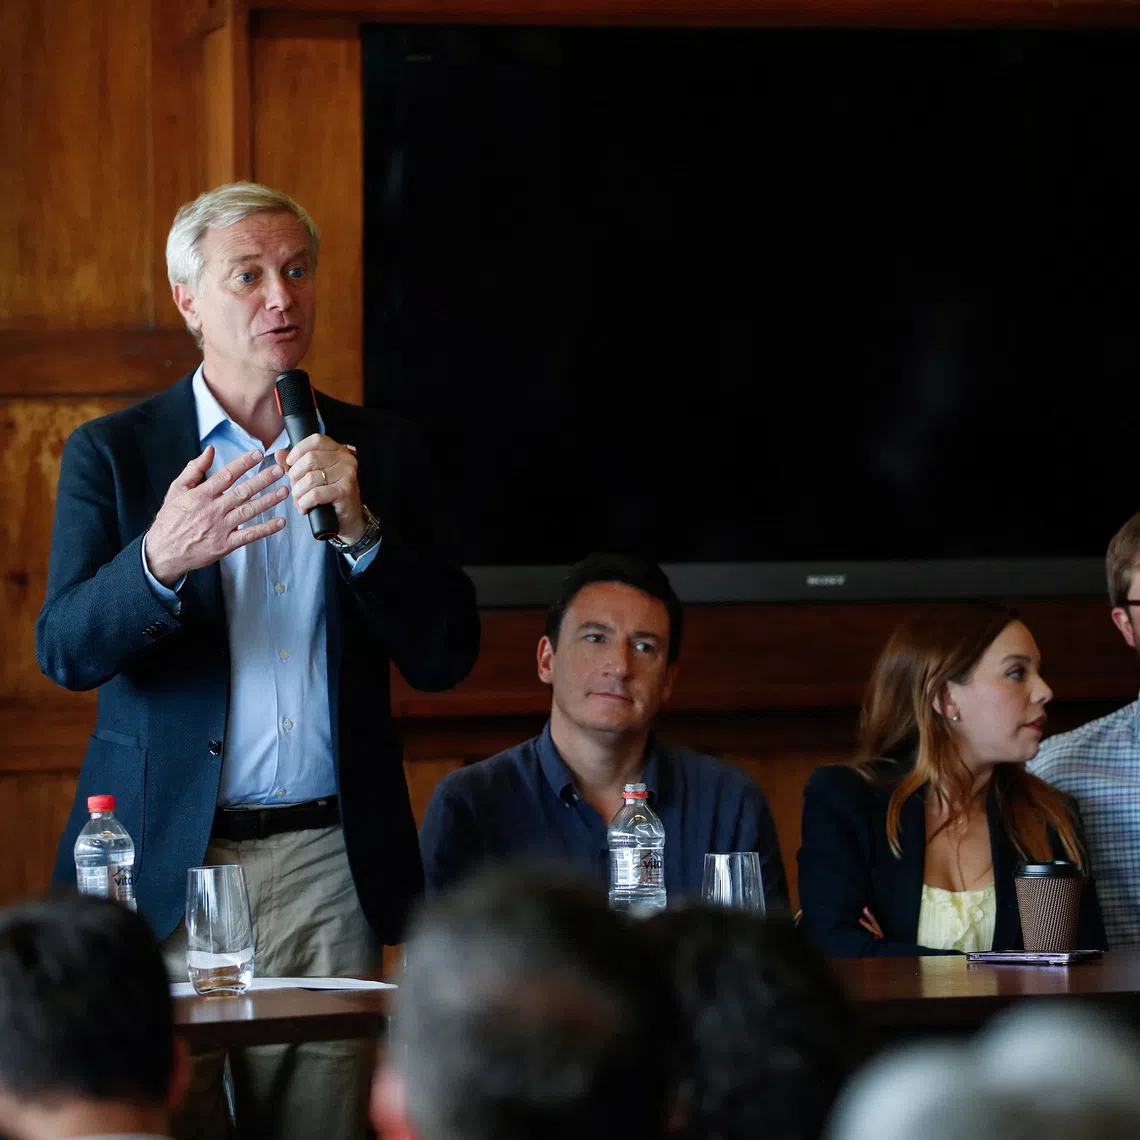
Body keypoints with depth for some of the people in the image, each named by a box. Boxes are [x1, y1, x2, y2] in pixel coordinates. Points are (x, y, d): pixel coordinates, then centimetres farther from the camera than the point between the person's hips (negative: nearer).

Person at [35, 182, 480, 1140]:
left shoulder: (380, 452, 11)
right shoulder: (113, 453, 4)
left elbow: (445, 657, 5)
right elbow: (65, 651, -6)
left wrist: (360, 529, -11)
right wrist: (159, 561, -26)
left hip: (327, 865, 2)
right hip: (166, 865, -2)